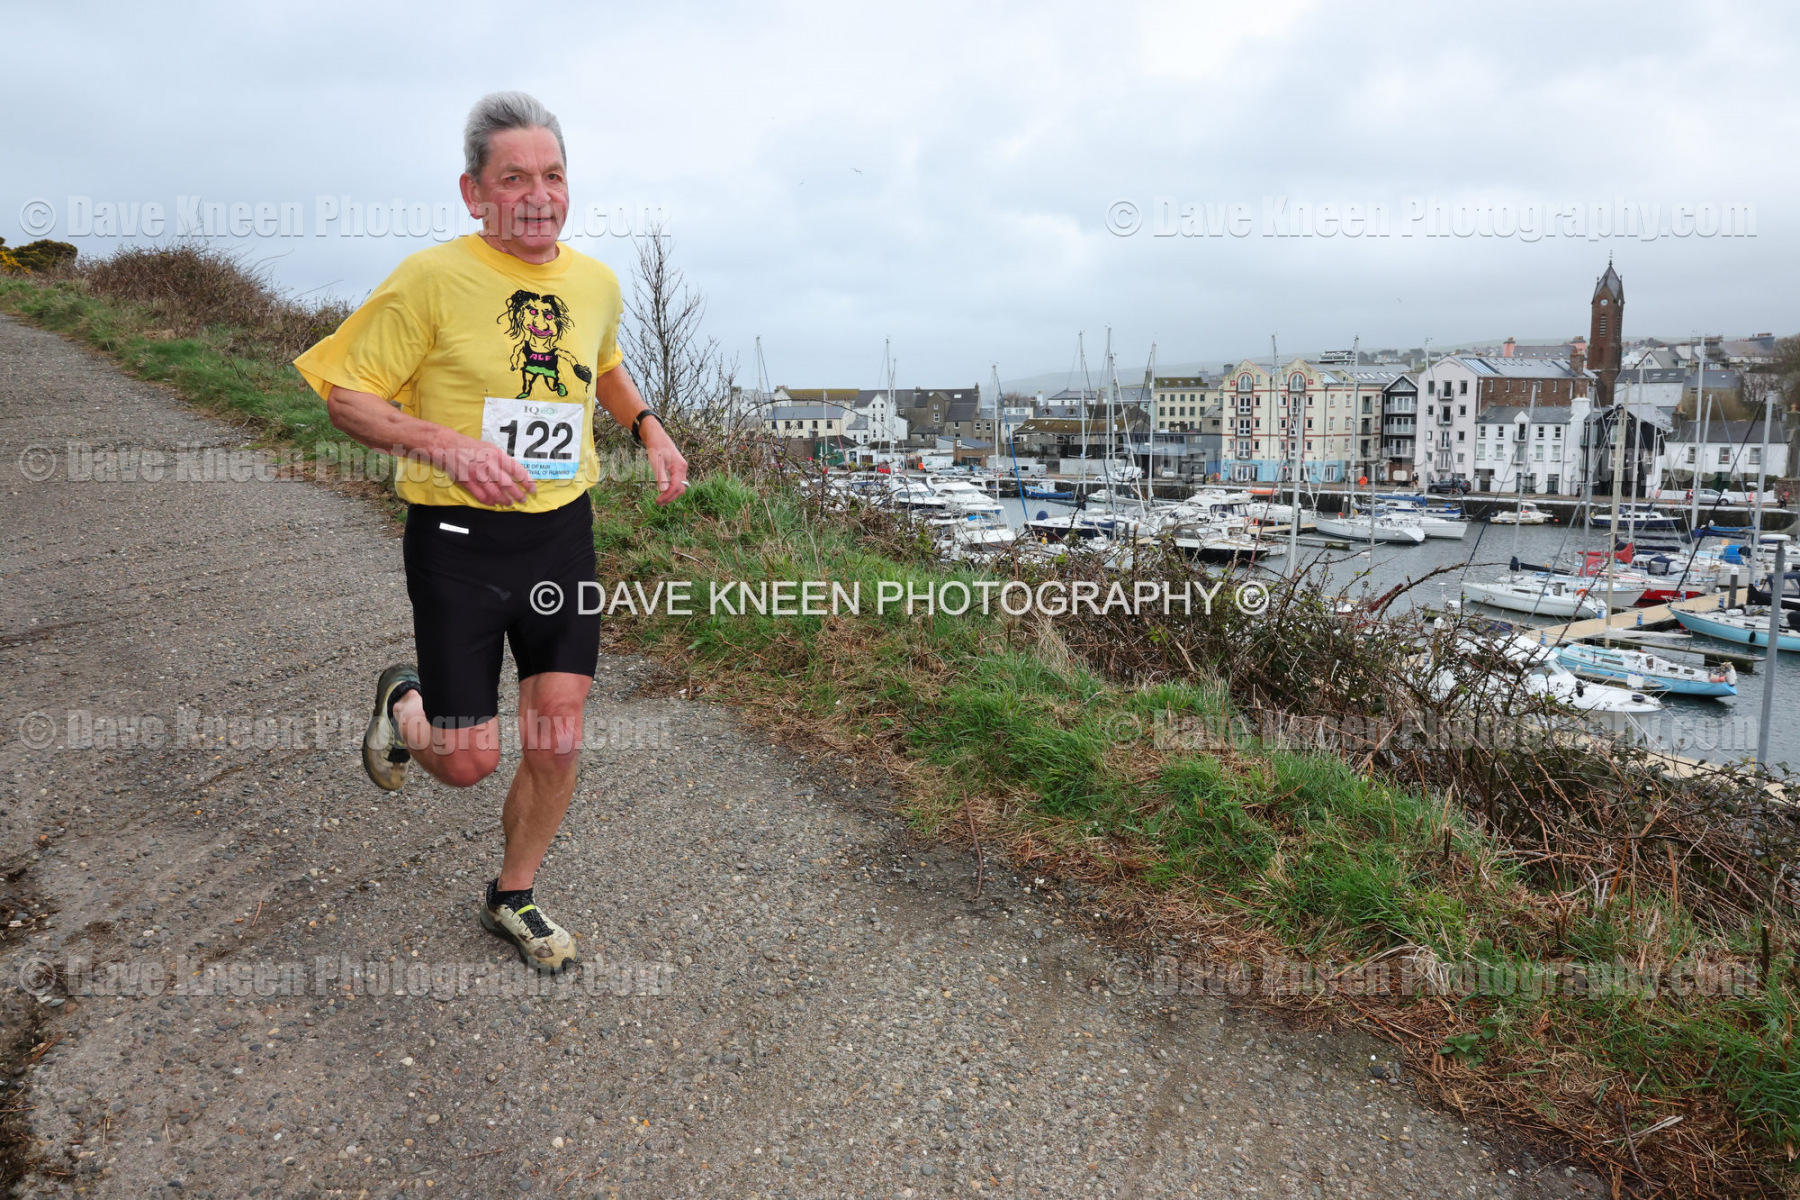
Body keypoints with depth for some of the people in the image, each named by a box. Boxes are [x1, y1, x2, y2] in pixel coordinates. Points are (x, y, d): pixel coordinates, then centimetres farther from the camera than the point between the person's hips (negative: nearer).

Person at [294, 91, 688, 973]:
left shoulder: (595, 282, 5)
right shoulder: (432, 278, -12)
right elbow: (346, 396, -8)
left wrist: (648, 429, 8)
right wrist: (445, 443, -26)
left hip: (563, 533, 4)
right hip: (458, 539, -4)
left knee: (558, 744, 6)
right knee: (467, 761, 1)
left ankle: (513, 899, 31)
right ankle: (403, 706, 38)